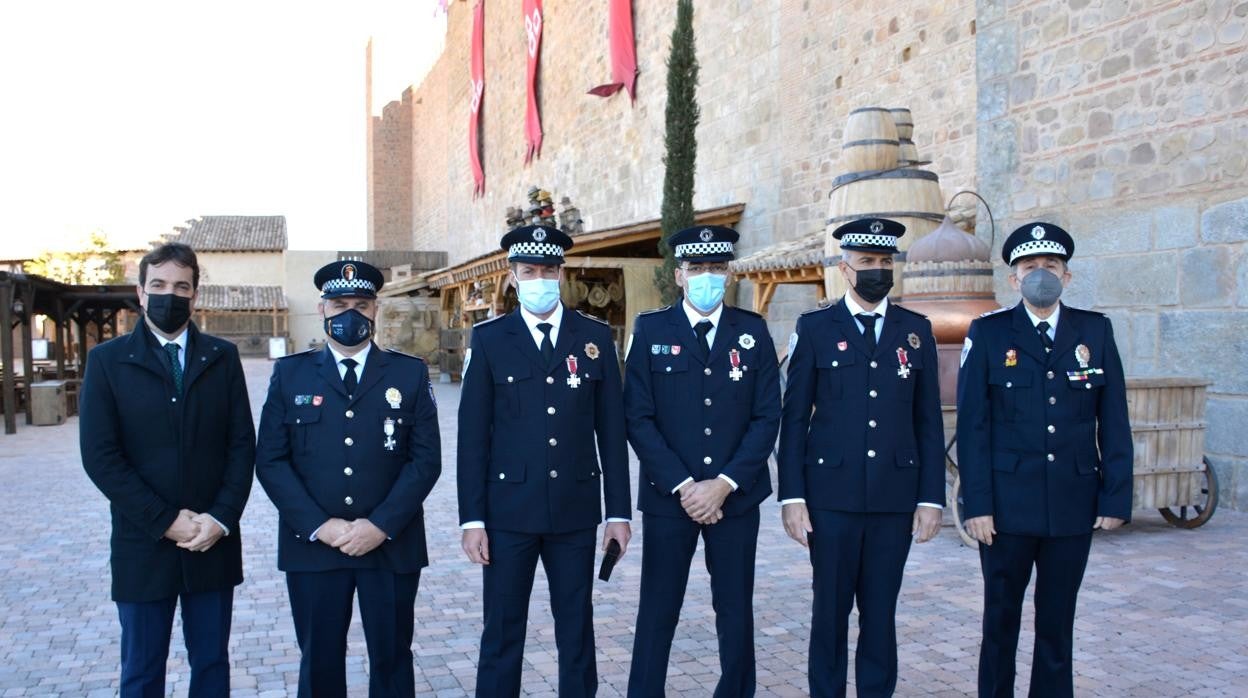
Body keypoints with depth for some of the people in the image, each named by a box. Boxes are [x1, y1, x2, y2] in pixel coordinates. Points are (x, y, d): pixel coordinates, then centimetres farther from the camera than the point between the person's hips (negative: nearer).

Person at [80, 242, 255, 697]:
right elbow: (100, 456, -8)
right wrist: (166, 521, -14)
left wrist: (221, 518, -12)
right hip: (143, 544, -1)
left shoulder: (223, 357, 5)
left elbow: (242, 444, 1)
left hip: (215, 541, 2)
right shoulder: (107, 360, -1)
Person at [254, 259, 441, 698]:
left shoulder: (410, 373, 4)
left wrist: (381, 525, -13)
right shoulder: (289, 374, 6)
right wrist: (318, 526, -11)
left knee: (392, 659, 10)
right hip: (312, 545, 1)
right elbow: (271, 460, -1)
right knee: (319, 661, 11)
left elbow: (426, 459, -2)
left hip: (392, 544, 0)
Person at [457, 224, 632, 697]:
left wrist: (618, 511, 2)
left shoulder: (595, 336, 4)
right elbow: (473, 434, -1)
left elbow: (611, 429, 4)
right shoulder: (488, 339, 1)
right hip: (508, 510, -1)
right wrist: (472, 517, -5)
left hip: (576, 510, 1)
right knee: (502, 632, 7)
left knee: (577, 631, 11)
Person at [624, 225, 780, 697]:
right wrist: (683, 486, -11)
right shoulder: (650, 329, 0)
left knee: (736, 609, 10)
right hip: (667, 497, -1)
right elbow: (639, 418, -5)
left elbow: (767, 416, 0)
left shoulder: (753, 330, 4)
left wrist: (724, 485, -9)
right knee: (658, 612, 5)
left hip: (736, 496, 1)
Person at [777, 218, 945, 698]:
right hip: (832, 495, -2)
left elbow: (929, 421, 7)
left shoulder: (916, 330, 8)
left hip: (896, 497, 2)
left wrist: (931, 498, 2)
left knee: (881, 613, 8)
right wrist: (792, 497, -6)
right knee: (830, 611, 6)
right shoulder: (815, 328, 2)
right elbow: (795, 419, 0)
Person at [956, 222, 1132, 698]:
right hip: (1008, 504, -1)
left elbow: (1114, 423, 5)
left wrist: (1116, 497, 0)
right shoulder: (988, 333, 0)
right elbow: (971, 425, -4)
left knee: (1058, 622, 11)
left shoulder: (1096, 331, 6)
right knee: (1001, 619, 9)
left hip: (1073, 506, 2)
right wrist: (976, 504, -9)